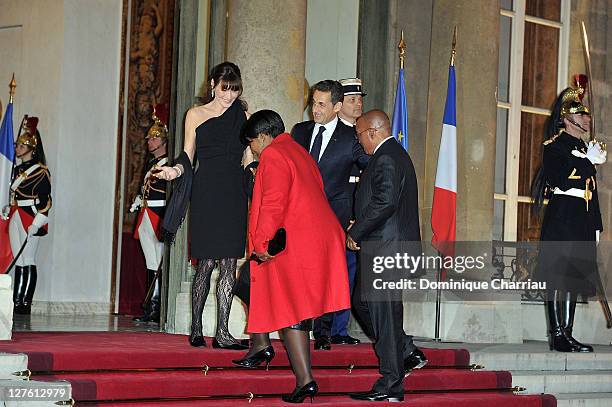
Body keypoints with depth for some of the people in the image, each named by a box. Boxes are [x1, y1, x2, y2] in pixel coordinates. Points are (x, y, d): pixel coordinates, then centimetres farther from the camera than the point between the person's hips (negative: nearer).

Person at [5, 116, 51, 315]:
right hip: (15, 218, 7)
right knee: (19, 262, 7)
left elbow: (45, 201, -11)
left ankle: (26, 304, -6)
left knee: (28, 261, -7)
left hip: (30, 220, -7)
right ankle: (16, 303, 7)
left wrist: (36, 224, -18)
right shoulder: (17, 170, 16)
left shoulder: (41, 172, -7)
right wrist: (7, 210, 9)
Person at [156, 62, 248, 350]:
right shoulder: (196, 115, 9)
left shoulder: (243, 116, 14)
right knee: (206, 262, -5)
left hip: (234, 195, 2)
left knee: (228, 263, -2)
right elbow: (188, 156, 7)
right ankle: (196, 327, 7)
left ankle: (222, 332, -1)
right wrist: (176, 170, -12)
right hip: (206, 194, -2)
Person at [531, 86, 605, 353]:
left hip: (582, 225, 8)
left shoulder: (585, 149, 23)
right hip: (560, 220, -8)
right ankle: (557, 335, -9)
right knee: (558, 278, -9)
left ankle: (567, 334, 8)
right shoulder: (555, 145, -2)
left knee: (574, 278, 6)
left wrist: (596, 225, 18)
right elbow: (561, 181, -16)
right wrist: (589, 161, -13)